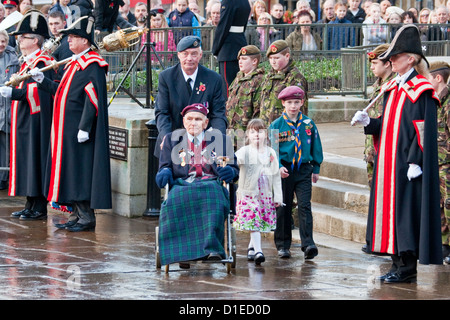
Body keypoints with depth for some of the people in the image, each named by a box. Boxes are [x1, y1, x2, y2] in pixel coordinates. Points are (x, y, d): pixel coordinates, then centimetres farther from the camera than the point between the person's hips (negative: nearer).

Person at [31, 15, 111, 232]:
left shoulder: (93, 65, -13)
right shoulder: (75, 63, 17)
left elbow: (93, 99, -19)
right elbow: (62, 92, 21)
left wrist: (84, 128, -22)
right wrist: (41, 80, 11)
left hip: (79, 131, -10)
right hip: (67, 130, 10)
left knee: (81, 172, -6)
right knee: (70, 172, 11)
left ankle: (87, 218, -2)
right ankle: (77, 215, 17)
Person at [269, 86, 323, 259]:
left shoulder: (308, 124, 5)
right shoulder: (276, 125, 0)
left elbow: (316, 147, 13)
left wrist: (316, 169, 13)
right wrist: (278, 167, -15)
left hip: (304, 170, 0)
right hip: (284, 171, 0)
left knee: (304, 206, -8)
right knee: (283, 208, 5)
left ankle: (308, 244, -13)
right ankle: (283, 245, 15)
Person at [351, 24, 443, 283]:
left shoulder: (421, 91, -10)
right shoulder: (392, 89, 14)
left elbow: (424, 130, -15)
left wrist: (415, 162, -20)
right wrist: (368, 122, 2)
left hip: (407, 163, -8)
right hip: (388, 162, 8)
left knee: (405, 210, -8)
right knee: (390, 208, 8)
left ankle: (408, 268, -4)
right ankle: (399, 263, 12)